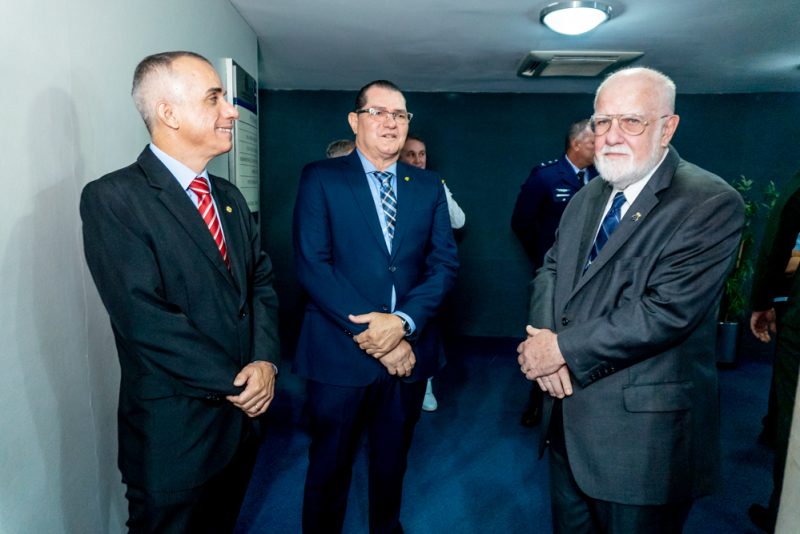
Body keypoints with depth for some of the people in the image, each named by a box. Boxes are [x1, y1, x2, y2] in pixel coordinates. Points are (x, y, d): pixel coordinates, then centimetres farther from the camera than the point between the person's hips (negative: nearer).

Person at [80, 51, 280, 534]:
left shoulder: (230, 197, 8)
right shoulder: (112, 199, -15)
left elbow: (262, 281, 5)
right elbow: (144, 318, -22)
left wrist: (265, 360, -11)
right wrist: (234, 384, -17)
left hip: (243, 416, 7)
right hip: (174, 433, -6)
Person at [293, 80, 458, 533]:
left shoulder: (429, 186, 7)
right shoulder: (321, 178, -3)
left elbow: (445, 263, 0)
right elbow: (312, 265, -11)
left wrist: (403, 321, -15)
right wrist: (368, 331, -17)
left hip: (408, 351, 3)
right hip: (340, 354, -3)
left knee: (392, 465, 22)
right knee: (330, 470, 14)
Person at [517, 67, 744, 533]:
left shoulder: (711, 203, -15)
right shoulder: (587, 198, 10)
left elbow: (666, 310, -24)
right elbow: (551, 270, 8)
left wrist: (563, 348, -18)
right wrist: (544, 336, -11)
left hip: (642, 432, -6)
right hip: (568, 420, 7)